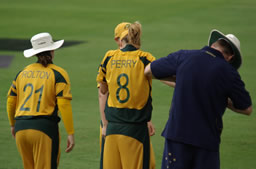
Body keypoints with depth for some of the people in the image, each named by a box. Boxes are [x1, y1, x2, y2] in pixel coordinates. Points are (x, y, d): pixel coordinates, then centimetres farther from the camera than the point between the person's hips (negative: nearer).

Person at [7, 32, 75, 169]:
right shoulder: (58, 74, 0)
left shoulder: (23, 73, 14)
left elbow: (10, 101, 17)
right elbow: (64, 104, -9)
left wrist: (13, 124, 33)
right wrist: (70, 133, -8)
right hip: (44, 127, -5)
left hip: (21, 128, 5)